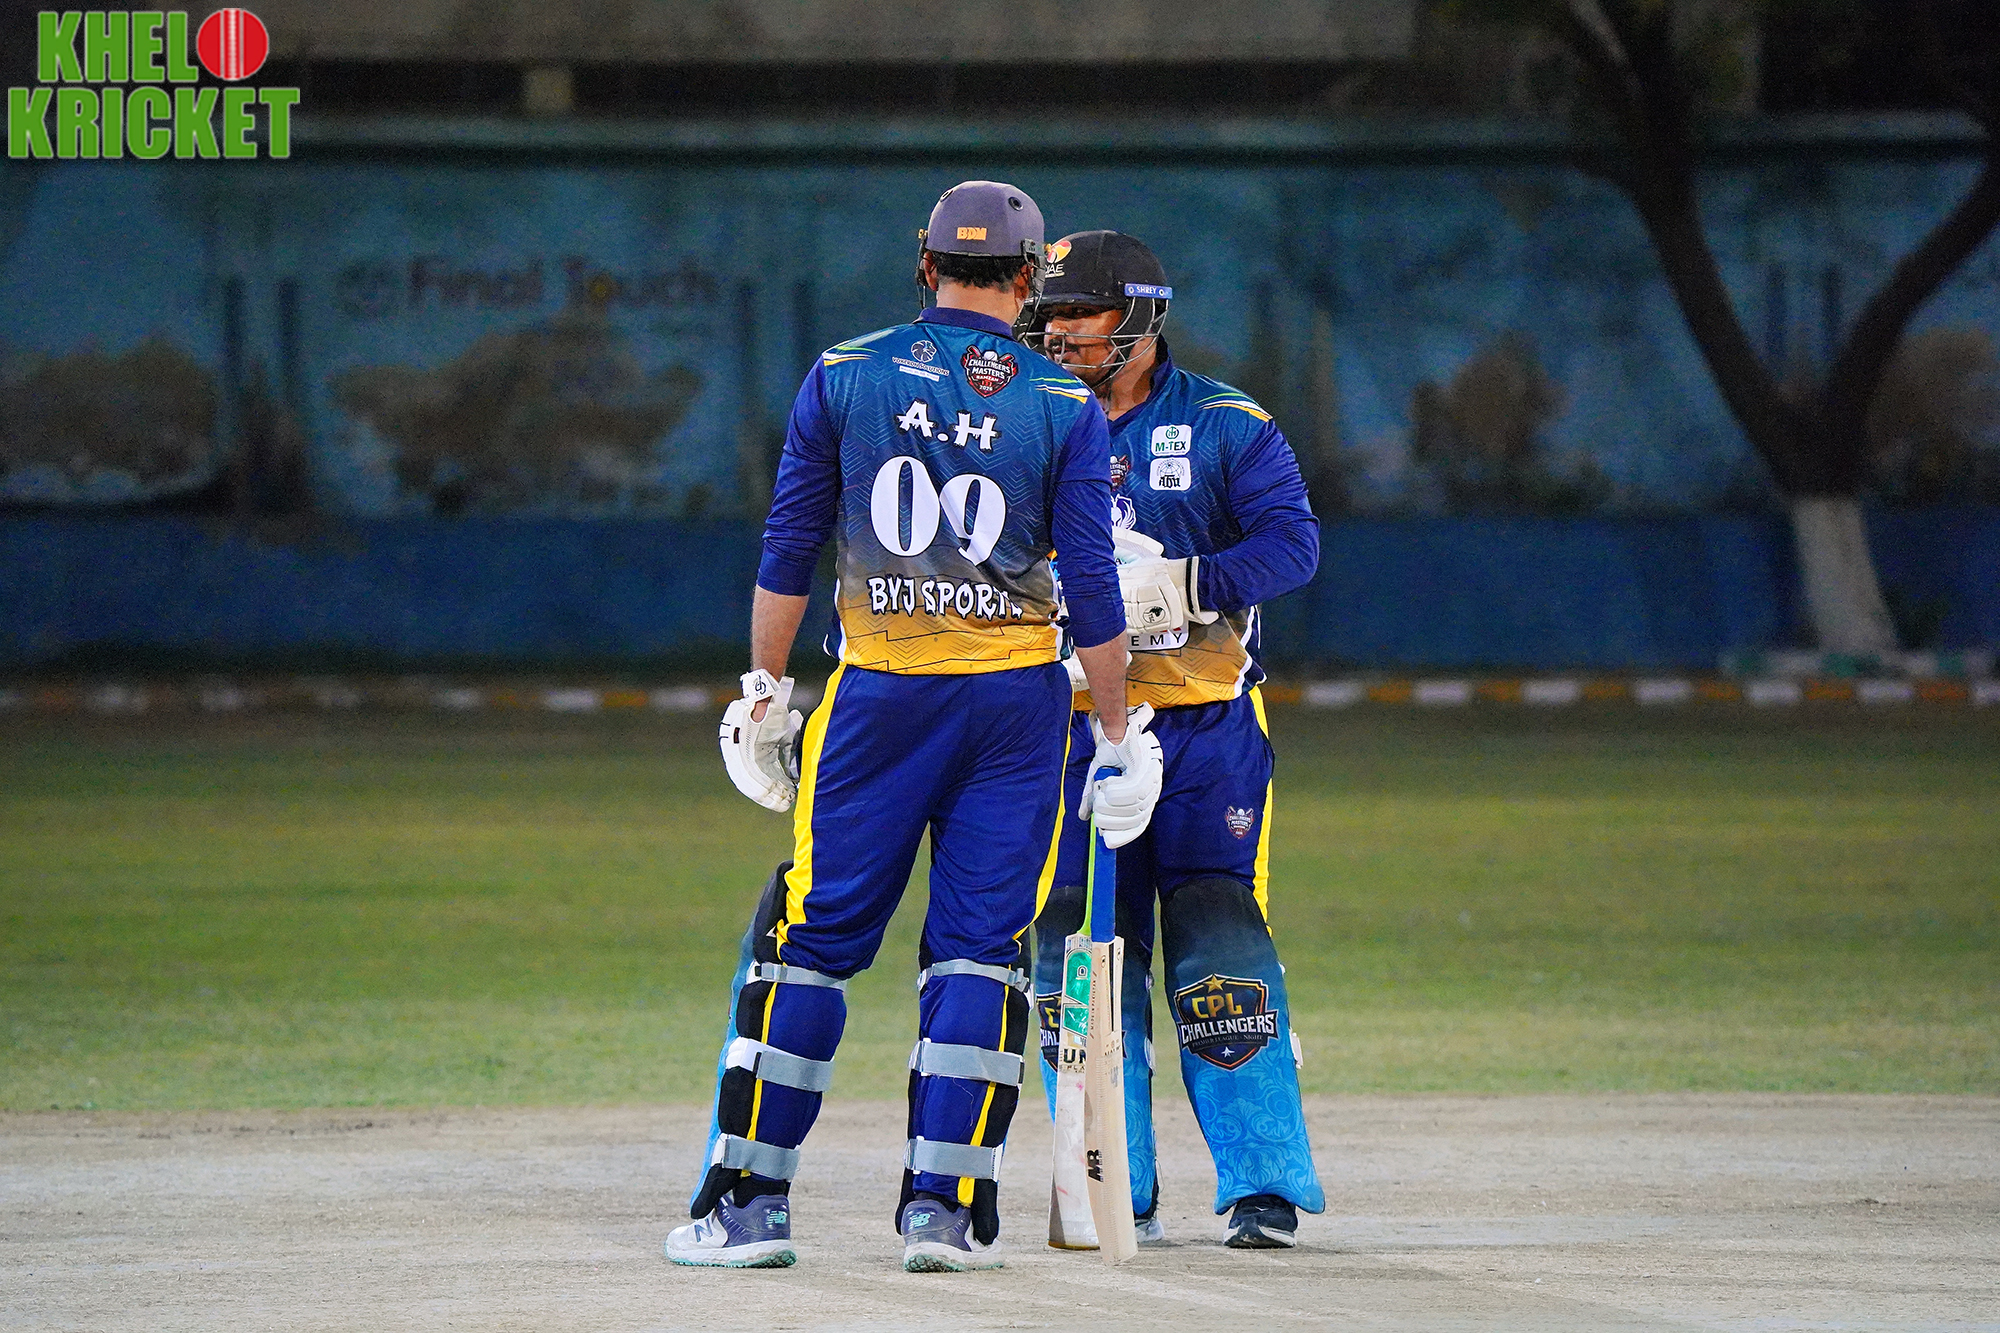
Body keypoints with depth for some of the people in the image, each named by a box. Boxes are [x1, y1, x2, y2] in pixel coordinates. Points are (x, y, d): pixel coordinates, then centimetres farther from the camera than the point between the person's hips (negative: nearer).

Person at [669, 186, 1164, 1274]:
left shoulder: (843, 377, 2)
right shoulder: (1064, 406, 0)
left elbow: (787, 551, 4)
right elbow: (1093, 586, -1)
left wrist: (765, 686, 12)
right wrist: (1117, 729, 6)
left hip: (880, 692, 0)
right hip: (1018, 694, 0)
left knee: (815, 933, 3)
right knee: (979, 945, 4)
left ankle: (748, 1201, 1)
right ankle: (943, 1206, -1)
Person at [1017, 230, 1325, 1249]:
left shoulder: (1226, 427, 3)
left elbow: (1290, 542, -9)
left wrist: (1180, 585, -23)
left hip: (1203, 723, -3)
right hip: (1072, 728, 3)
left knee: (1219, 955, -11)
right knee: (1079, 950, 0)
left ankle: (1264, 1187, -6)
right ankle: (1118, 1192, 9)